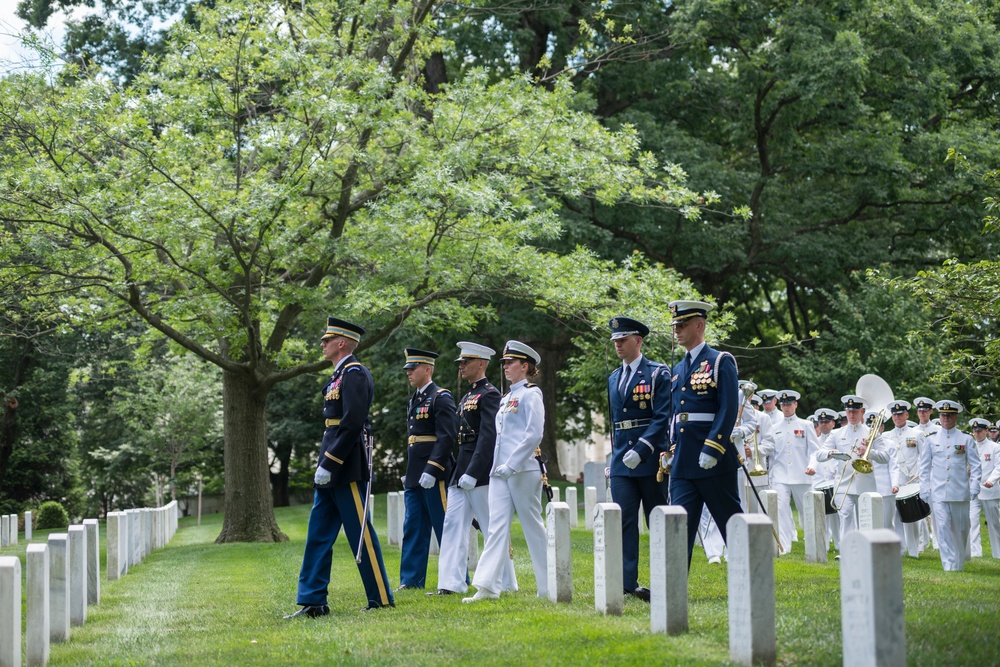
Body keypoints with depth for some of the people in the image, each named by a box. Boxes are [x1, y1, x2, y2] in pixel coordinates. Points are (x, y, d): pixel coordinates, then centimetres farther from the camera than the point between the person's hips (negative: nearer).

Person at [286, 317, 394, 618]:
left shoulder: (354, 373, -12)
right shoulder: (339, 375, 18)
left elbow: (352, 423, -21)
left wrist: (328, 464, -22)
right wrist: (324, 463, 16)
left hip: (347, 469, -10)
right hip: (332, 469, 10)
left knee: (360, 534, -4)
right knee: (318, 534, 7)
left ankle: (382, 599, 5)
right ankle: (313, 601, 10)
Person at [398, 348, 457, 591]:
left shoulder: (441, 398, -10)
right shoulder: (415, 400, 18)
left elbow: (447, 437, -17)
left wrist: (431, 470, -22)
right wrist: (409, 474, 19)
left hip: (434, 476, -9)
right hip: (415, 477, 9)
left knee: (445, 529, -3)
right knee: (413, 529, 9)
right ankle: (411, 580, 14)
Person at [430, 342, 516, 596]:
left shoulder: (489, 394, -11)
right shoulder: (467, 397, 18)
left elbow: (488, 437, -19)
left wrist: (472, 473, -23)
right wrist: (458, 472, 16)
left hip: (480, 473, -9)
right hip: (461, 473, 9)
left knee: (493, 529, -2)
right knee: (453, 525, 3)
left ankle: (507, 583, 6)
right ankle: (451, 583, 3)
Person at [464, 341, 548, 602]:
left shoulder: (530, 395, -7)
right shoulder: (506, 398, 18)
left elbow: (534, 436, -16)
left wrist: (511, 465, -19)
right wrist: (498, 467, 13)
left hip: (523, 470, -8)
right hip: (500, 472, 8)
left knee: (532, 526, -1)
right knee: (497, 525, 0)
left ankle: (550, 587, 9)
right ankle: (487, 587, -6)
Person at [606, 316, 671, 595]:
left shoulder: (658, 374, -4)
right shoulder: (613, 379, 15)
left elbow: (663, 418, -12)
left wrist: (640, 451, -20)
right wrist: (614, 456, 16)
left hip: (650, 459, -5)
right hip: (622, 462, 5)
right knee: (624, 521, -4)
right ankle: (627, 583, -7)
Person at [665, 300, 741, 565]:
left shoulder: (720, 362, -5)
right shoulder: (678, 369, 16)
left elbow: (729, 409, -13)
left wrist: (712, 450, -20)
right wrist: (672, 452, 13)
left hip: (714, 462, -6)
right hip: (683, 464, 6)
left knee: (731, 521, 4)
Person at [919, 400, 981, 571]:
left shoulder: (966, 439, 4)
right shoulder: (930, 438, 6)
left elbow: (975, 465, 4)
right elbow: (925, 466, 9)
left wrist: (974, 487, -6)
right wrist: (924, 489, 3)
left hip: (960, 492, 0)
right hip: (938, 492, 0)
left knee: (961, 528, 8)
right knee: (943, 526, -10)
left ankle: (961, 561, 29)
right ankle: (949, 564, -10)